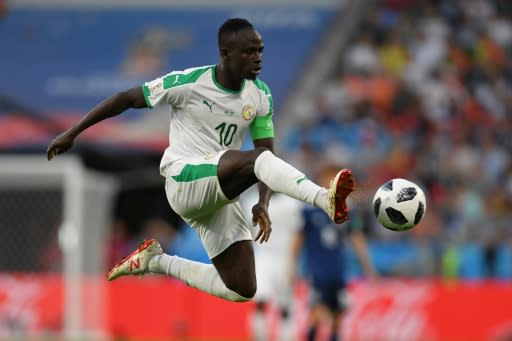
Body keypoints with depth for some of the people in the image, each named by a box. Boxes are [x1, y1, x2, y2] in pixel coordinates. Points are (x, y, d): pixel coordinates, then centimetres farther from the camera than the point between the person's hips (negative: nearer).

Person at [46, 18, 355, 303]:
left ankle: (157, 262, 20)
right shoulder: (189, 83, -11)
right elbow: (127, 99, -3)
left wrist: (263, 204, -13)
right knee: (255, 160, -33)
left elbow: (269, 154, 5)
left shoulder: (260, 96, 4)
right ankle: (326, 200, -55)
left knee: (243, 291, 2)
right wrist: (72, 134, -1)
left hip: (222, 193, 6)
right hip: (184, 182, -6)